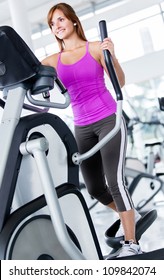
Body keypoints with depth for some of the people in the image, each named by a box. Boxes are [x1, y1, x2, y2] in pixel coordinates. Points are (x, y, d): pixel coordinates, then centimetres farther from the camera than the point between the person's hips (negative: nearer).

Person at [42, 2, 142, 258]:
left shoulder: (95, 48, -2)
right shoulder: (53, 60, 7)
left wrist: (112, 55, -21)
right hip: (82, 128, 5)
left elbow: (120, 83, -6)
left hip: (109, 120, -4)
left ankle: (131, 244, -3)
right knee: (95, 188, 10)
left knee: (115, 181, -14)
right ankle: (130, 215, 37)